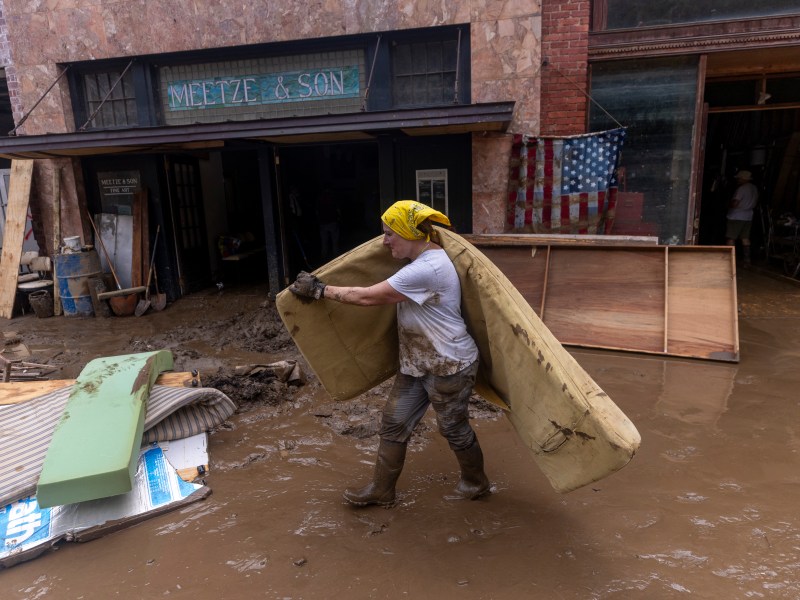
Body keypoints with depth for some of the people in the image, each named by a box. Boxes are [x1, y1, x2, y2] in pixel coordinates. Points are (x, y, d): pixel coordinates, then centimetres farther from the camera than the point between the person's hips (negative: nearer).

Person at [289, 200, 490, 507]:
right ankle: (381, 489, 28)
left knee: (454, 428, 12)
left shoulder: (426, 269, -28)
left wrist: (319, 289, -15)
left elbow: (367, 297, -24)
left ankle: (475, 483, 38)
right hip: (416, 364, 9)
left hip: (449, 365, -9)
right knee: (393, 424, 12)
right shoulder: (423, 261, 4)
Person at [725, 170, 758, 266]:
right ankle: (747, 258, 11)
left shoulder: (742, 188, -16)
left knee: (731, 238, -3)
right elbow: (755, 202, 17)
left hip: (736, 217, -8)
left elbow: (735, 203, -20)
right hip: (748, 216, 8)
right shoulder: (754, 189, 10)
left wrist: (728, 207, -1)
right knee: (745, 238, 11)